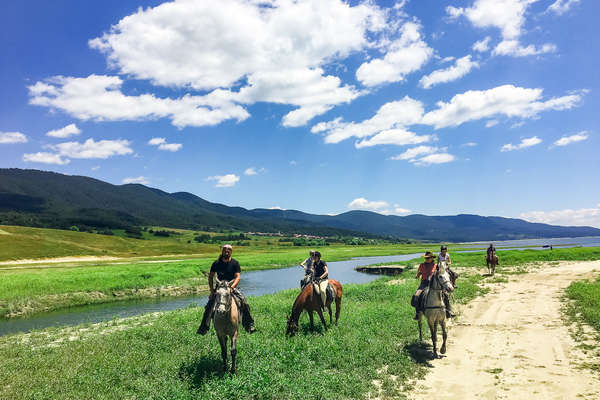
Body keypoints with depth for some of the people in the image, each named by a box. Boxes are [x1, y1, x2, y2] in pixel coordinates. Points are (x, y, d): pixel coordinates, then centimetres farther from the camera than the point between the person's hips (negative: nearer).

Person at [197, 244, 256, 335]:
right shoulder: (216, 263, 0)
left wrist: (232, 287, -26)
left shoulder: (235, 263, -4)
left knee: (243, 303, -21)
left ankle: (249, 325, -11)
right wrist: (212, 290, -4)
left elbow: (238, 277, -11)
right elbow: (210, 277, 7)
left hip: (232, 287, -1)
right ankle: (204, 327, 1)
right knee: (209, 305, -14)